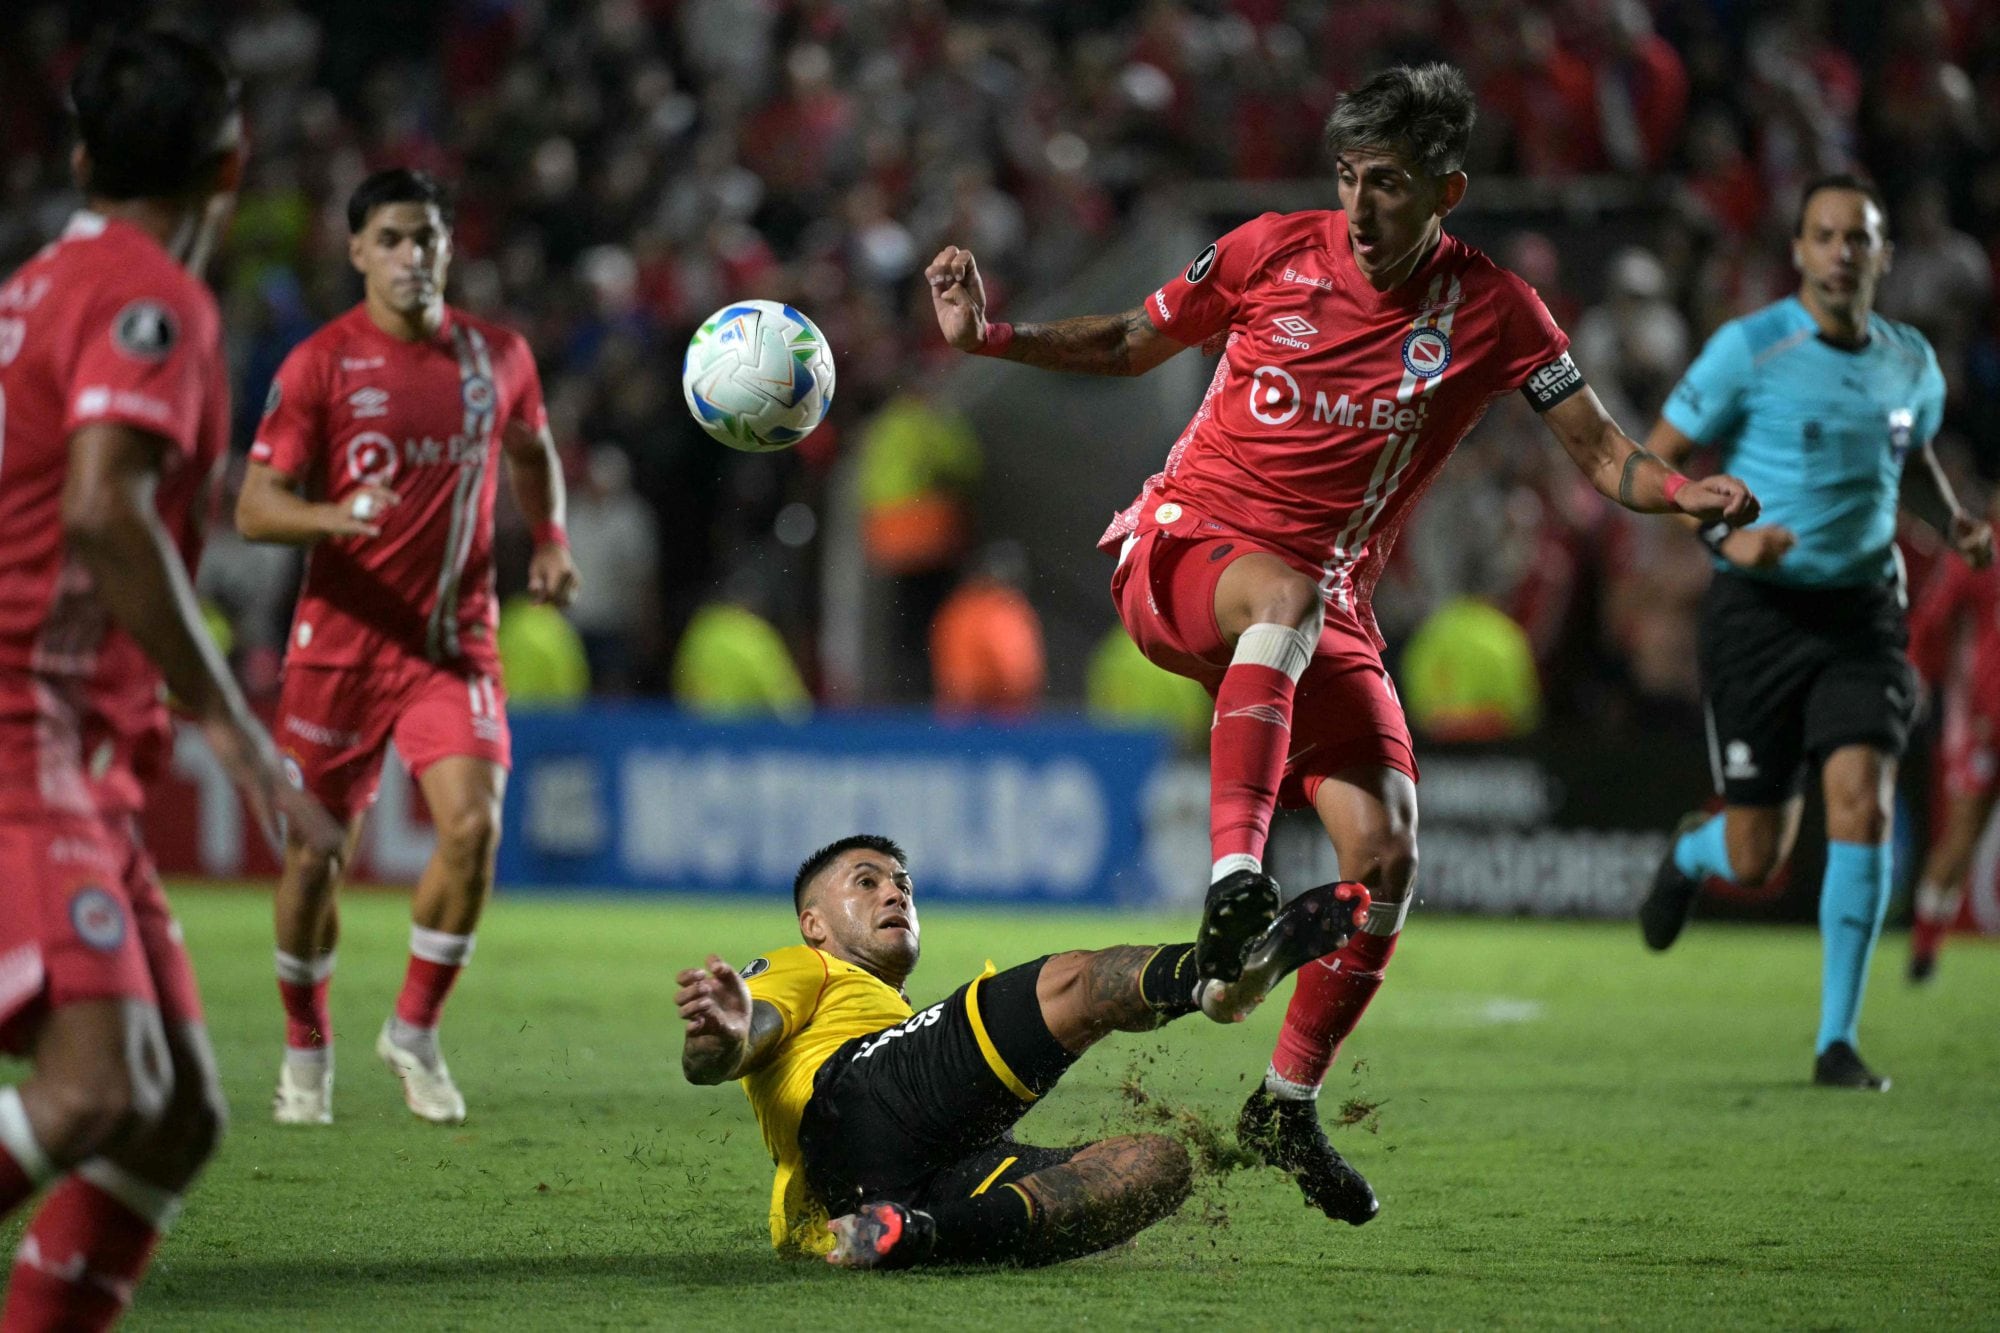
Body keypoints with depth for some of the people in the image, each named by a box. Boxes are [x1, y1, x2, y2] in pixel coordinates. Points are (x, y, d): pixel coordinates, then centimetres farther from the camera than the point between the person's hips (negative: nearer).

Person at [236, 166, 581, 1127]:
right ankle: (306, 1051, 23)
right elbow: (254, 508, -8)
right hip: (341, 640, -2)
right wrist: (334, 516, -27)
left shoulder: (498, 356, 4)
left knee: (473, 823, -18)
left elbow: (532, 452, 25)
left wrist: (550, 544, 9)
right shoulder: (319, 364, -6)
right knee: (314, 852, 1)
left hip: (456, 640, 2)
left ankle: (415, 1032, 2)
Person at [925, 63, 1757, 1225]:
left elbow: (1599, 450, -4)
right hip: (1182, 552, -3)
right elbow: (1128, 346, 10)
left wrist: (1687, 494, -25)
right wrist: (989, 336, -4)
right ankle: (1234, 876, -49)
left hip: (1327, 608, 3)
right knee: (1288, 593, -40)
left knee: (1387, 853, -10)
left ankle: (1289, 1104, 6)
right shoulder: (1273, 253, -2)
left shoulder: (1491, 313, -1)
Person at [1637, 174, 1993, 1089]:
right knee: (1755, 860, 0)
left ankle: (1837, 1041, -7)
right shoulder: (1747, 350, -9)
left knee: (1862, 806, -17)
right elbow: (1656, 460, -5)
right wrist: (1725, 535, -21)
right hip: (1759, 609, -3)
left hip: (1861, 609, 3)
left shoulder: (1911, 362, 6)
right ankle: (1690, 853, 41)